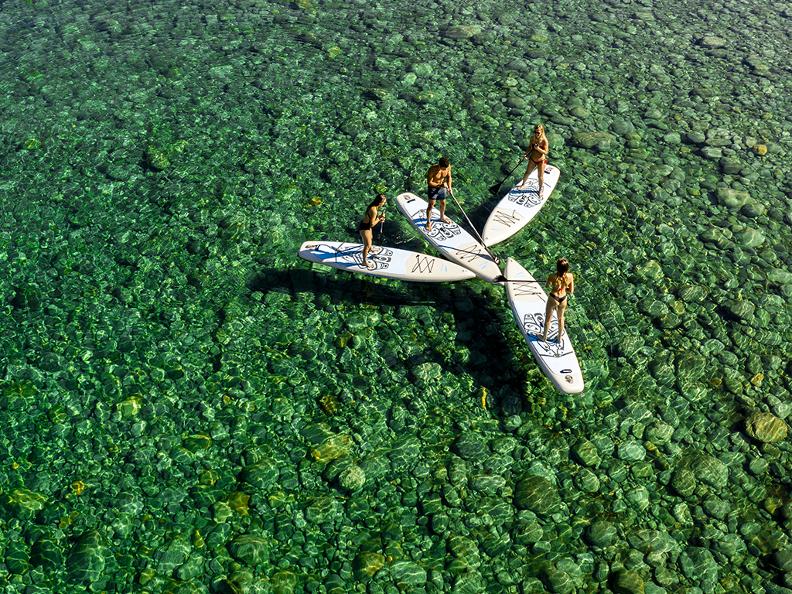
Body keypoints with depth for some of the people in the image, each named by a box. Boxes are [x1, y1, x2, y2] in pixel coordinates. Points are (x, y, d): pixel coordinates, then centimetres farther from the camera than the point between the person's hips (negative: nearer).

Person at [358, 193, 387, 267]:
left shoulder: (373, 207, -5)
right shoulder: (374, 210, -34)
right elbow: (372, 224, -29)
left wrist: (379, 217, -4)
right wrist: (379, 218, -17)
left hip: (367, 226, 10)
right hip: (364, 228, -10)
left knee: (370, 238, 36)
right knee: (367, 245, 0)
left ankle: (369, 249, 65)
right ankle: (365, 262, 13)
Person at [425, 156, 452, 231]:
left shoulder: (448, 167, -18)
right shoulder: (432, 170, -33)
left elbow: (448, 177, 1)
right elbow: (429, 182, -25)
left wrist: (449, 187, -7)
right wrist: (439, 185, -31)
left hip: (442, 187, 5)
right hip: (433, 188, -5)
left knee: (443, 203, 20)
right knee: (431, 205, -1)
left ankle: (442, 217, 45)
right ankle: (428, 222, 14)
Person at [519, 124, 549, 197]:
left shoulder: (544, 141, -23)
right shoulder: (532, 138, -8)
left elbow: (546, 152, -24)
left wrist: (538, 149, -39)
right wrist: (526, 153, -9)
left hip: (541, 161, -4)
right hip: (532, 159, 4)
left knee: (540, 177, 9)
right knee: (527, 173, 20)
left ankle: (541, 189, 33)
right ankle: (523, 184, 45)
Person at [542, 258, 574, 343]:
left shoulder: (552, 277, -28)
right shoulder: (570, 276, -19)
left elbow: (548, 285, -6)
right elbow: (571, 291, -8)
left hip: (553, 298, -3)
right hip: (563, 299, 3)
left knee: (548, 318, 21)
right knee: (560, 318, 27)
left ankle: (544, 337, 42)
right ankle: (559, 338, 45)